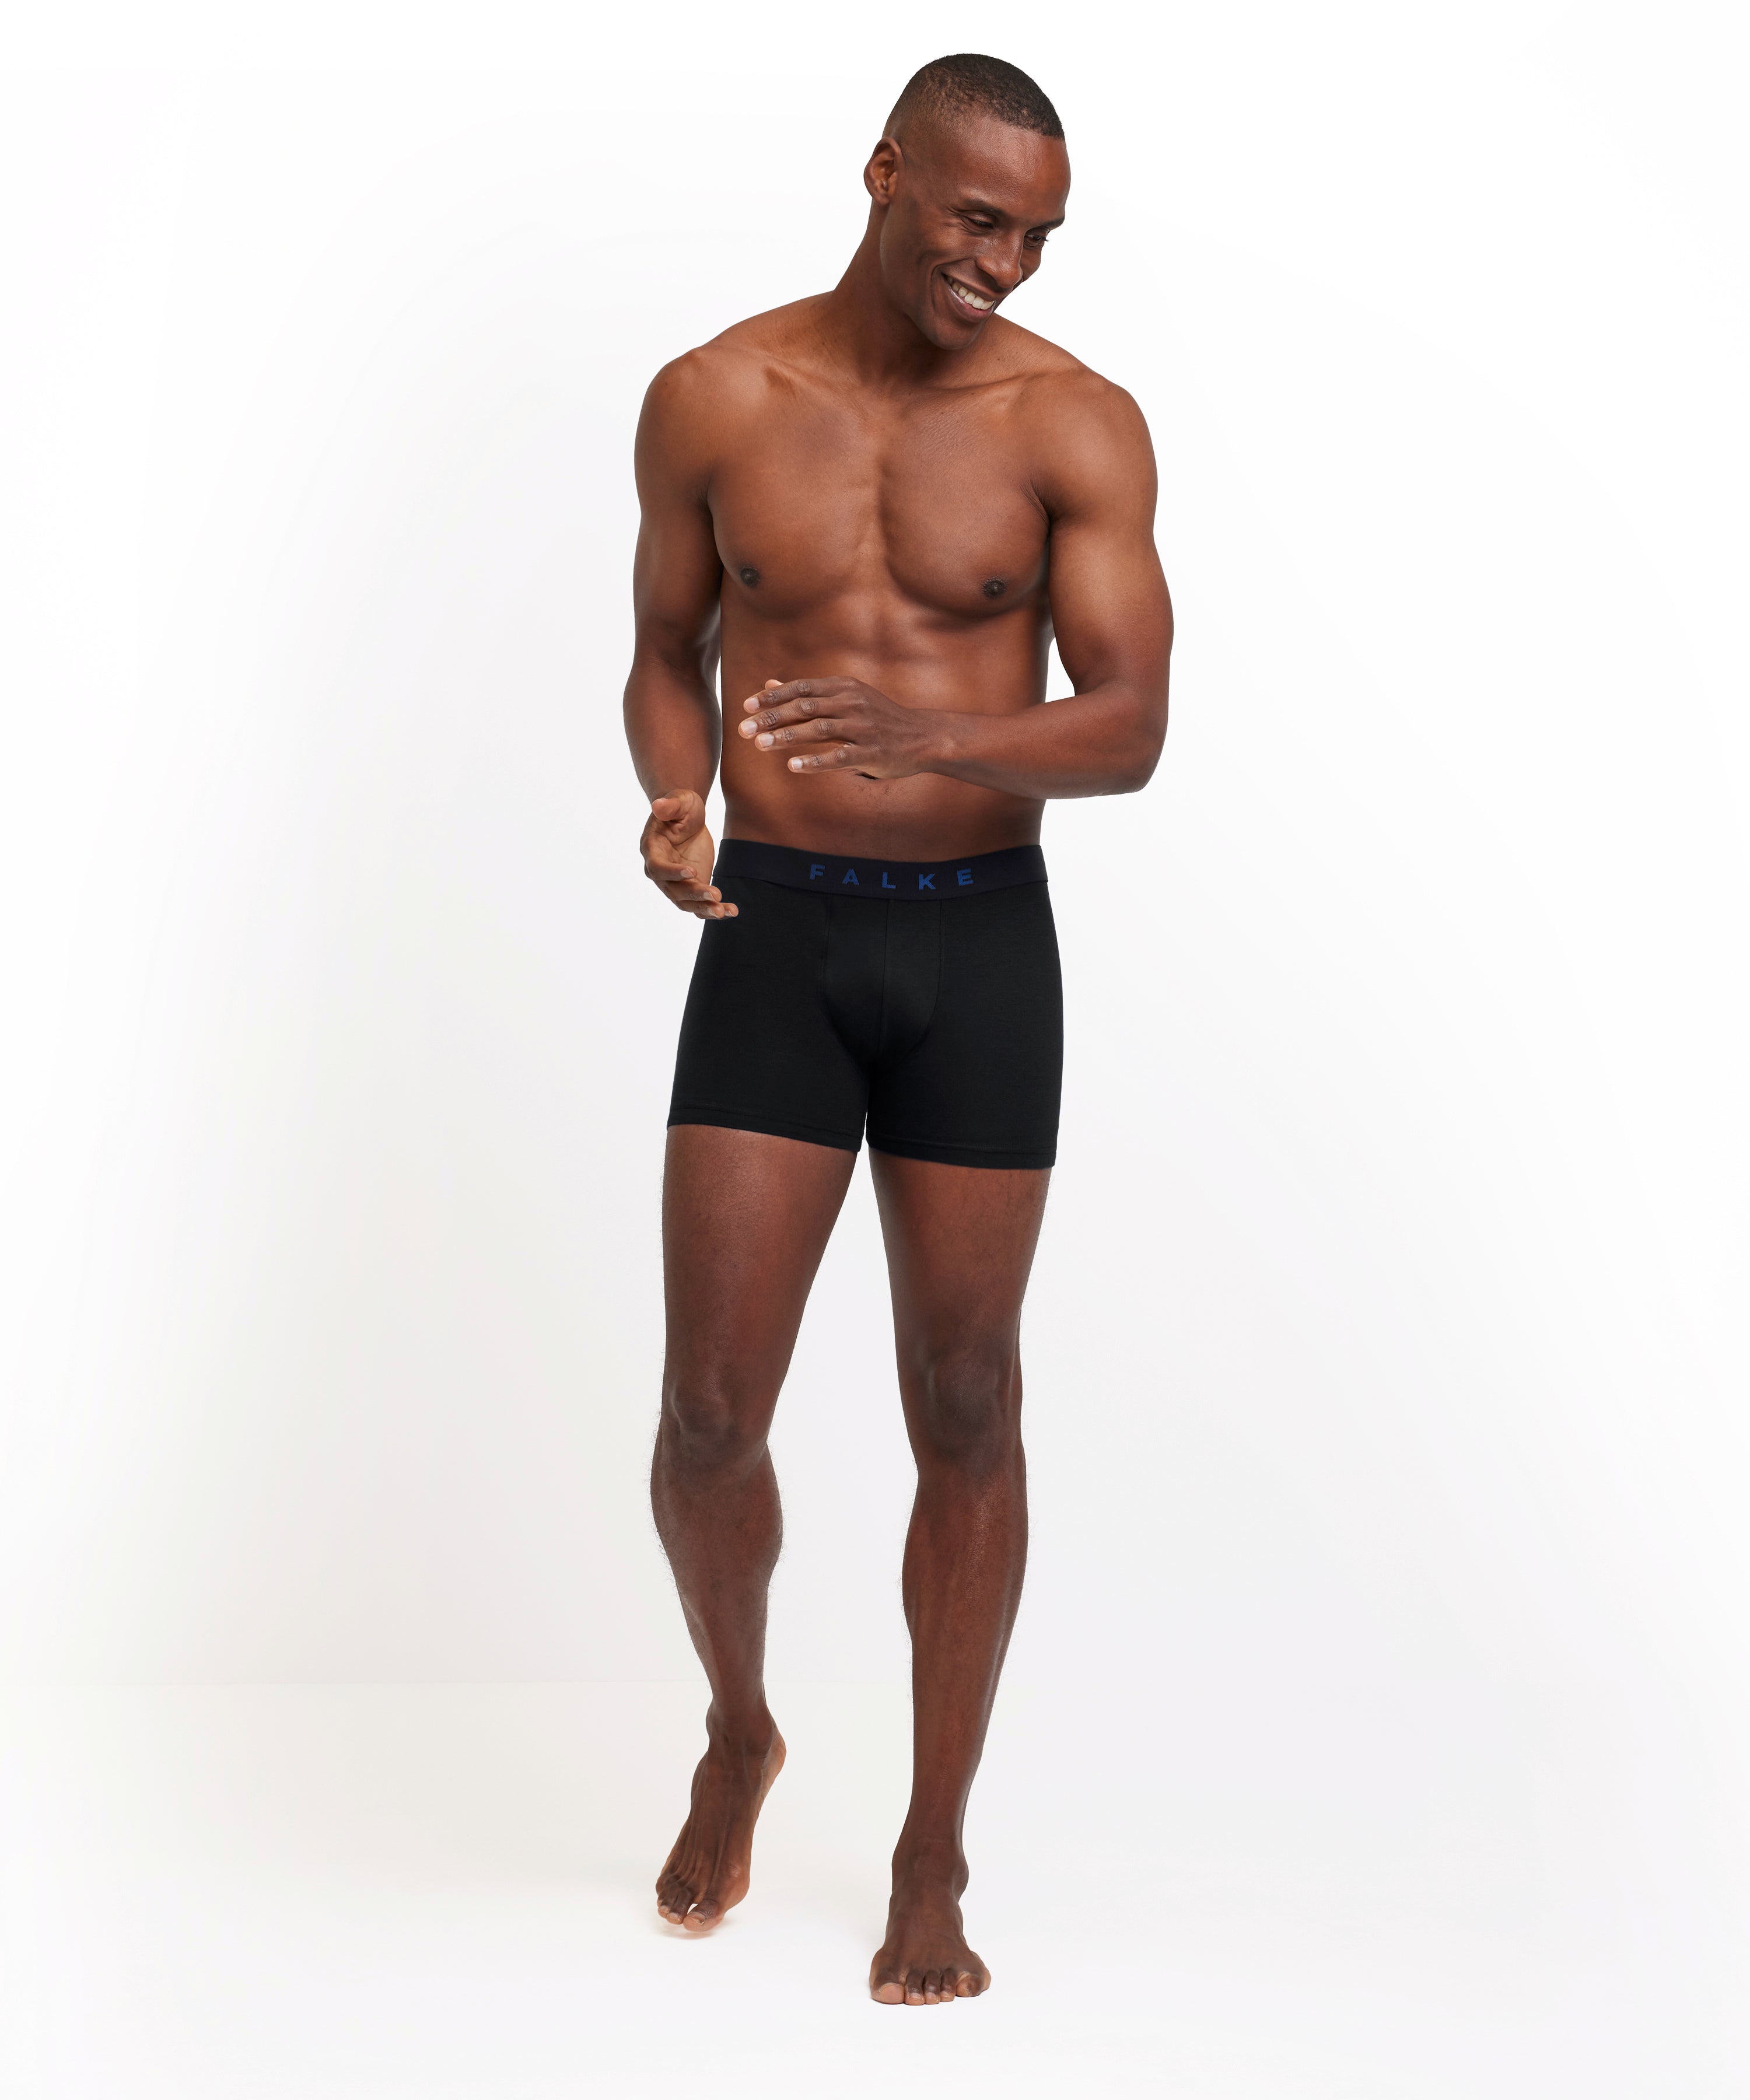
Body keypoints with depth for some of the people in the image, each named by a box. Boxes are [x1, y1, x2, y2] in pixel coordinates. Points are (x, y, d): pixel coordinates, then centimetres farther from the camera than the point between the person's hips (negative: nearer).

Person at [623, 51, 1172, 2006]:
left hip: (983, 947, 0)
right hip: (776, 944, 1)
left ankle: (932, 1866, 19)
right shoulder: (710, 399, 0)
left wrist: (931, 737, -31)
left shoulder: (1077, 424, -4)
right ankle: (736, 1728, 28)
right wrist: (673, 804, -12)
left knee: (964, 1410, 4)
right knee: (709, 1417, -5)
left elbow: (1130, 733, -11)